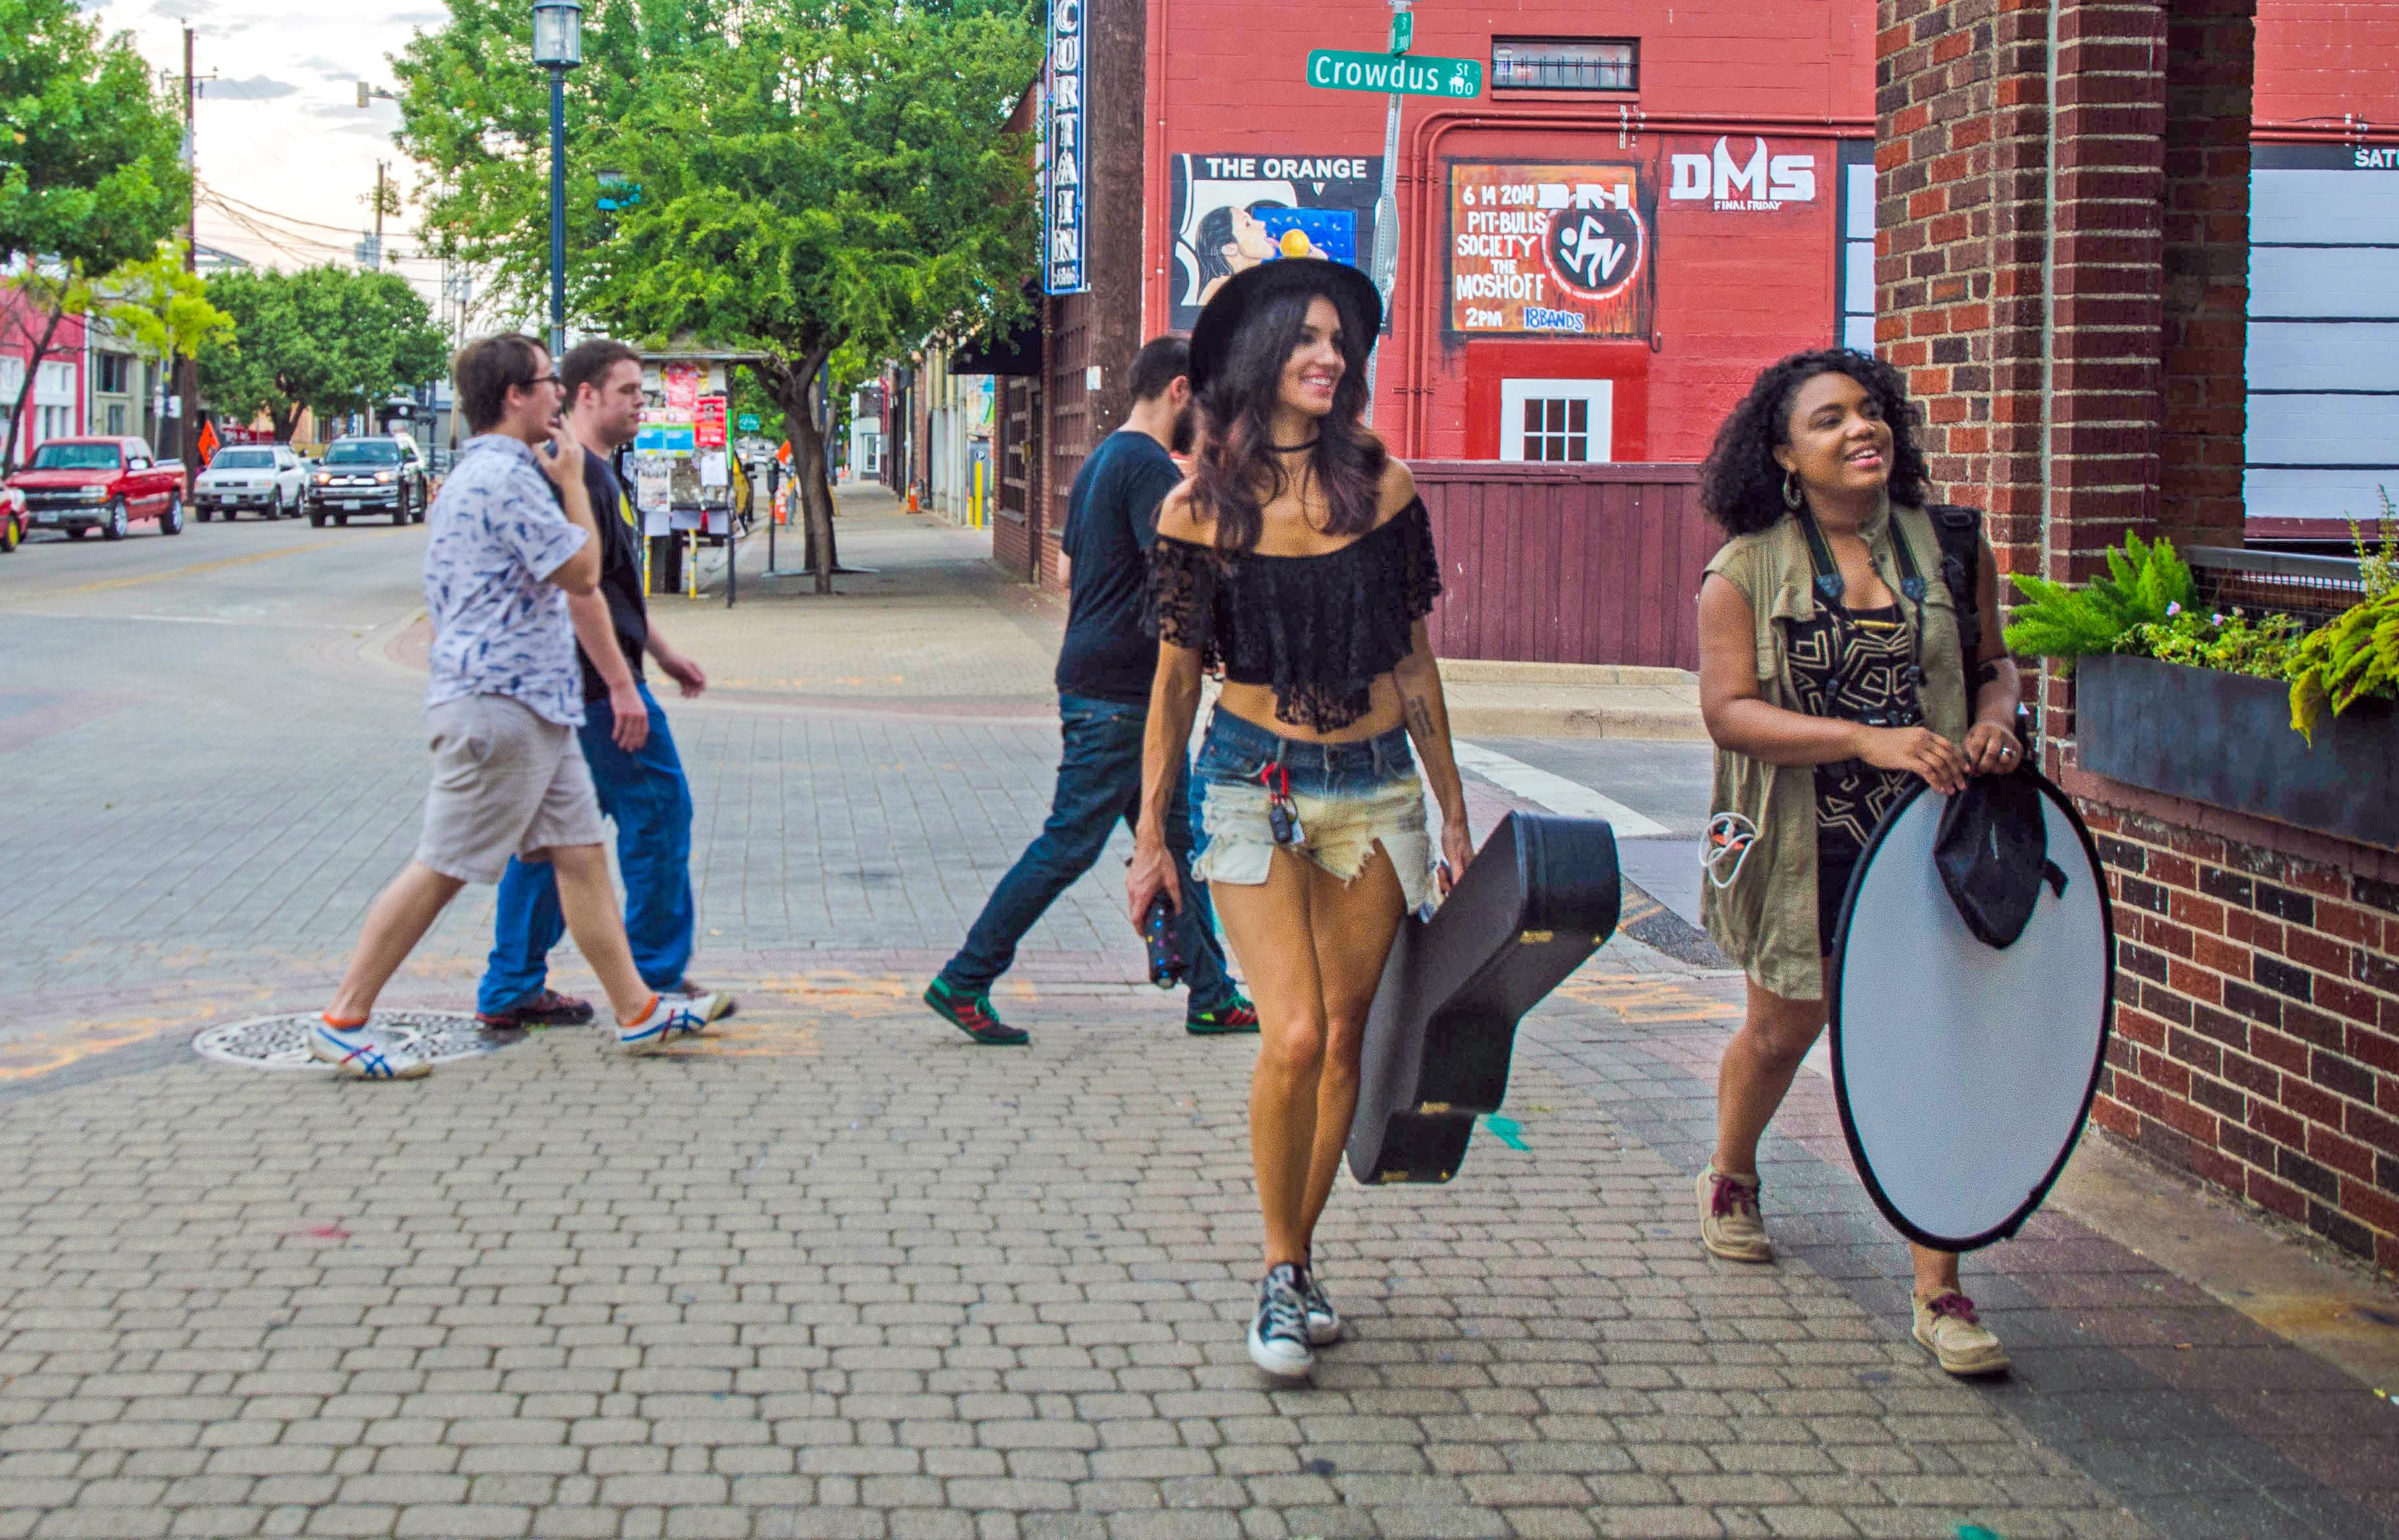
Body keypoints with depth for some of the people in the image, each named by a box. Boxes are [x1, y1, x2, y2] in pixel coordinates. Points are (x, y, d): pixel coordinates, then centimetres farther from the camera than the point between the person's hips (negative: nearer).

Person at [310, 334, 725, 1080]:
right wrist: (571, 482, -4)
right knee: (441, 869, -5)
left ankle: (636, 1011, 13)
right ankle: (343, 1020, 1)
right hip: (498, 703, -11)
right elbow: (581, 572, -14)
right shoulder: (506, 477, -16)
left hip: (533, 708, 11)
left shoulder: (474, 473, 19)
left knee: (580, 851, 9)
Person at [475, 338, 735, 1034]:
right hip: (595, 682, -10)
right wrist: (622, 685, -23)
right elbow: (578, 588, -22)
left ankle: (511, 990, 14)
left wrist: (662, 653, 29)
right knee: (657, 810, -2)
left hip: (561, 688, 10)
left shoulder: (592, 472, 18)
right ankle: (655, 979, 5)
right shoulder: (577, 474, -15)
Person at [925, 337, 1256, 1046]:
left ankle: (1213, 998, 17)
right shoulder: (1148, 467, -15)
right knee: (1069, 843, -4)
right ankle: (963, 983, 1)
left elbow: (1072, 573, 22)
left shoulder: (1101, 461, 16)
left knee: (1175, 838, 12)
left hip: (1091, 681, 10)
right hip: (1119, 694, -10)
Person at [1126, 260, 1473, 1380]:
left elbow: (1413, 660, 10)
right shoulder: (1202, 506, -3)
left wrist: (1454, 813, 11)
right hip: (1254, 784, -3)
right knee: (1294, 1036, -14)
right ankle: (1280, 1276, 3)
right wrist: (1150, 835, 4)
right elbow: (1176, 678, 4)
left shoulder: (1381, 488, 3)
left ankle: (1298, 1259, 22)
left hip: (1375, 783, 3)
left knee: (1344, 1037, 6)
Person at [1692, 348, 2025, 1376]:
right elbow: (1729, 710, -14)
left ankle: (1939, 1294, 0)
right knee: (1782, 1030, 17)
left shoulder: (1950, 547, 3)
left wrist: (1996, 717, -9)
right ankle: (1729, 1178, 49)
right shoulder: (1745, 570, -6)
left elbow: (1994, 661, 15)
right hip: (1805, 846, -1)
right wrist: (1868, 740, -24)